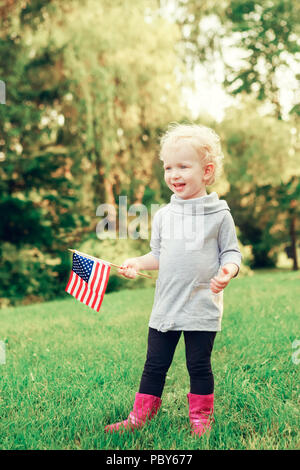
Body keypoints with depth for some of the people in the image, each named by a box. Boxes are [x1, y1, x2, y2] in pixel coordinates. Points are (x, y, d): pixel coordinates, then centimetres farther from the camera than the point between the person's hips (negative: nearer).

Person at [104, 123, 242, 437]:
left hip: (202, 307, -3)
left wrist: (228, 269, -21)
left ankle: (201, 418, 25)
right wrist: (136, 263, -1)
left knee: (199, 365, 7)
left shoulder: (219, 214, -3)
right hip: (166, 305, 4)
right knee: (155, 365, 11)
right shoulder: (163, 215, 7)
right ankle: (140, 416, 24)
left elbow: (230, 252, -1)